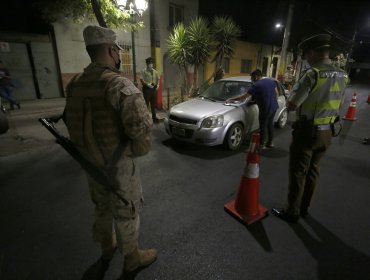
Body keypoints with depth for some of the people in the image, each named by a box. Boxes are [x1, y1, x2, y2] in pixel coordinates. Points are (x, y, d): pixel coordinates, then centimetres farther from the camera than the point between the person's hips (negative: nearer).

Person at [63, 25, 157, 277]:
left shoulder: (76, 84, 2)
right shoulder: (119, 84, -23)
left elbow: (71, 122, 11)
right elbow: (141, 127, -34)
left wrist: (88, 149, 16)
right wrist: (137, 149, -14)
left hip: (90, 163, 7)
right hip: (118, 165, -7)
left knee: (103, 208, 26)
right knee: (126, 212, 13)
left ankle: (107, 247, 50)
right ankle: (132, 258, 37)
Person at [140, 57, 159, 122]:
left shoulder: (155, 71, 13)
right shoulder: (144, 71, -4)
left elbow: (158, 79, 21)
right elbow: (142, 80, -10)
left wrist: (157, 84, 3)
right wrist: (147, 84, -23)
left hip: (153, 88, 5)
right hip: (147, 88, -5)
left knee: (153, 103, 12)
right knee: (146, 103, -5)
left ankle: (154, 117, 22)